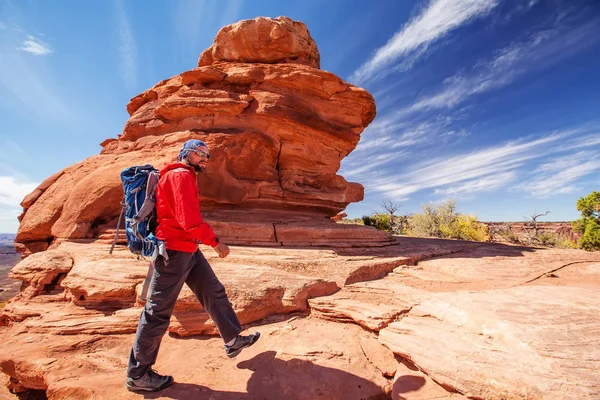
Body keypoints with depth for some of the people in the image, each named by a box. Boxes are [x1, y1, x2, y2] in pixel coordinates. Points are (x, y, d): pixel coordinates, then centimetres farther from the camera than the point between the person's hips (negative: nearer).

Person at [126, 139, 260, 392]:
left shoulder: (184, 177, 18)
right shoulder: (181, 175, -14)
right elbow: (189, 218, -25)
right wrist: (215, 241, -17)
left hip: (188, 250, 10)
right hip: (175, 250, -10)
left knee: (214, 292, 14)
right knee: (158, 312, 2)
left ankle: (233, 340, 28)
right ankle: (138, 375, 21)